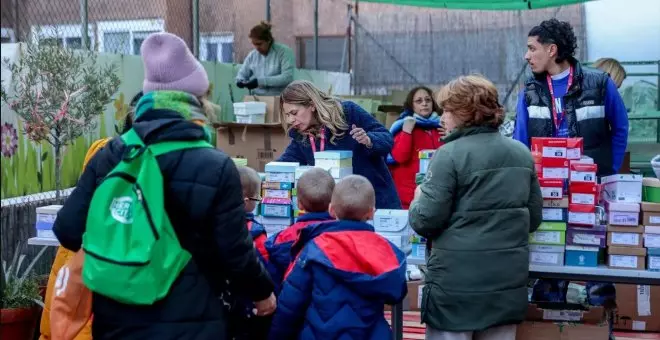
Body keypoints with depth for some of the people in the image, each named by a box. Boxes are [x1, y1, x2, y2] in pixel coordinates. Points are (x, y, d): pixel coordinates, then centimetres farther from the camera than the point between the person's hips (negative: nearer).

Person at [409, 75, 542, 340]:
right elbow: (534, 218, 13)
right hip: (508, 279, 6)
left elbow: (426, 221, -12)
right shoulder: (522, 153, 7)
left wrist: (418, 201, 8)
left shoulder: (450, 155, -12)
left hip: (457, 280, -6)